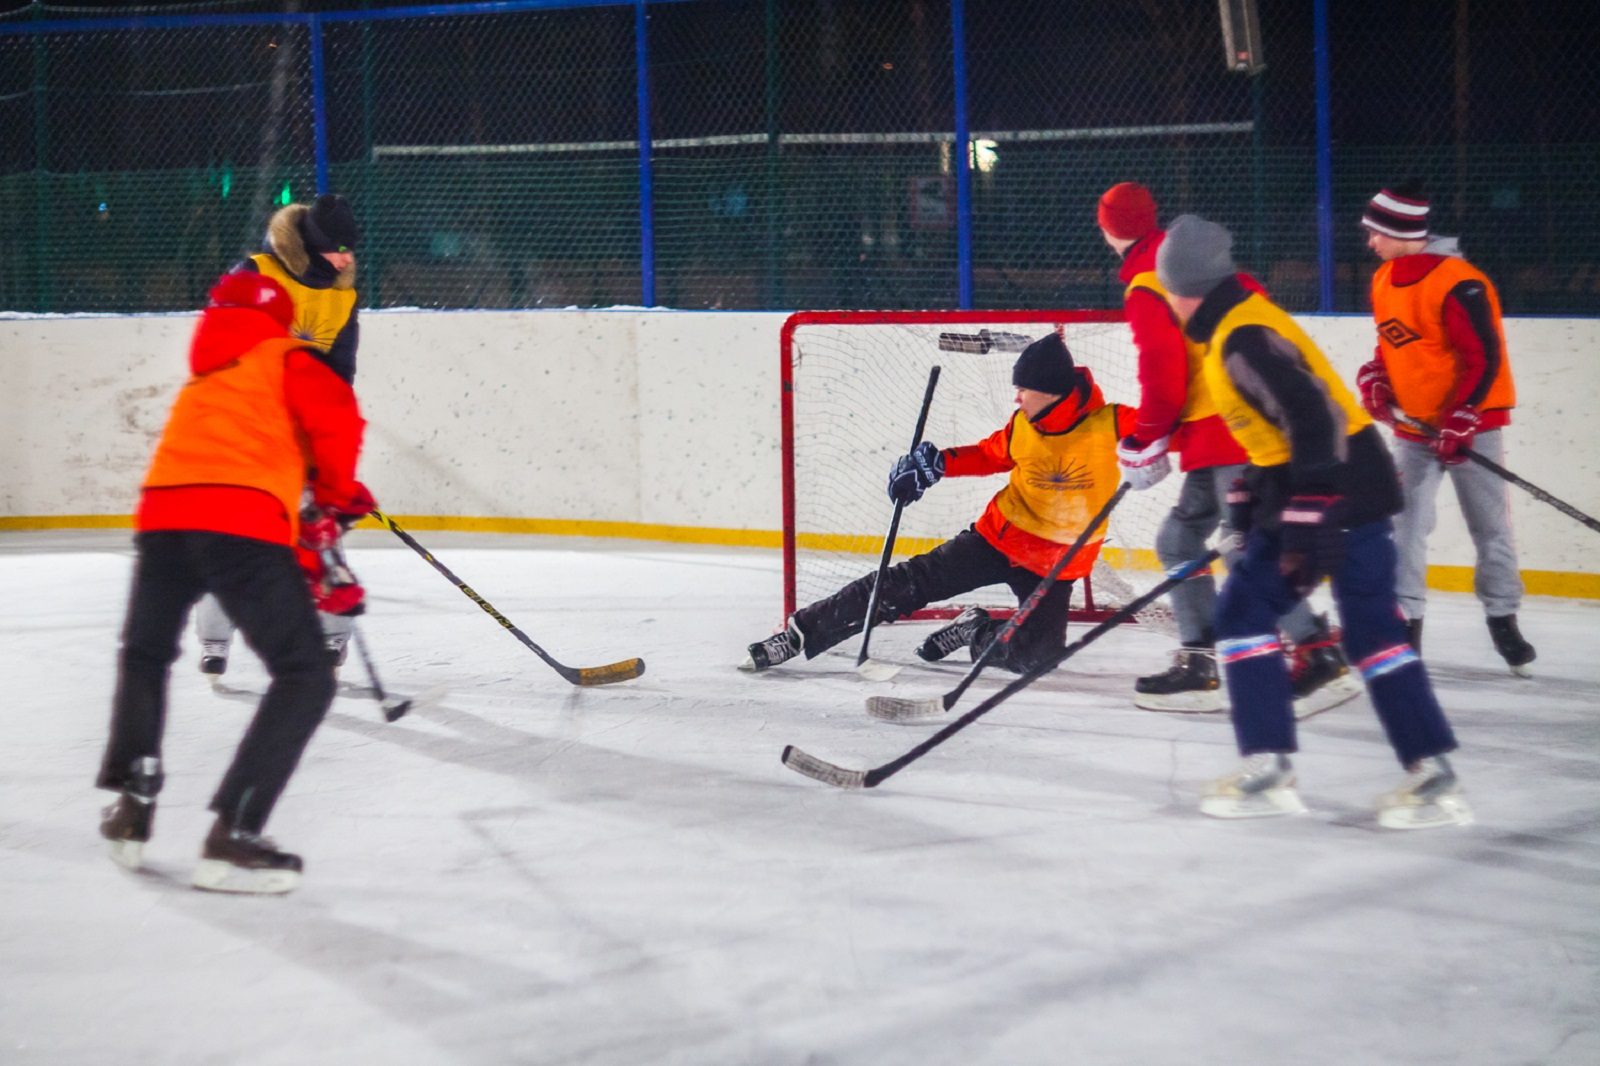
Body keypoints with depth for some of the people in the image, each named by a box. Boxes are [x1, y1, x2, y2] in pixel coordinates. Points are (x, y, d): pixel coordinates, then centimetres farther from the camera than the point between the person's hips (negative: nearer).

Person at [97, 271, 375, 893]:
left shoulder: (200, 386, 36)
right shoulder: (285, 360, 16)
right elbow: (335, 413, -3)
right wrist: (337, 489, 15)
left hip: (163, 517, 6)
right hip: (243, 524, -6)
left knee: (144, 655, 32)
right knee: (306, 679, 0)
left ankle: (131, 803, 27)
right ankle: (233, 838, -11)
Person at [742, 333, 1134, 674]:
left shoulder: (1113, 425, -19)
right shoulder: (1024, 425, -5)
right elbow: (991, 454, 11)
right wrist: (936, 462, -1)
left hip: (1056, 566, -2)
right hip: (999, 535, 2)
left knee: (1034, 656, -17)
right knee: (909, 584, -8)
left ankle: (978, 634, 15)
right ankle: (802, 630, -2)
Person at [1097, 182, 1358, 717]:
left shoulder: (1146, 290, -10)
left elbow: (1163, 372, -17)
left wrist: (1145, 442, -5)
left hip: (1229, 430, -10)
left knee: (1244, 544, -17)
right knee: (1179, 539, 13)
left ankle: (1320, 654, -22)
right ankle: (1199, 663, 11)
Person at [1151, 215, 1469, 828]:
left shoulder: (1244, 339, -19)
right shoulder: (1233, 327, 13)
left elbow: (1314, 417, -27)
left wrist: (1309, 519, -29)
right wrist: (1250, 495, 25)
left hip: (1342, 486, -10)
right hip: (1297, 488, 10)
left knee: (1370, 629, -9)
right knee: (1242, 612, 8)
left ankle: (1434, 776, -7)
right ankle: (1268, 766, 7)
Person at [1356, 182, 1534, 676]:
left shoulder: (1458, 285, -21)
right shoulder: (1385, 280, 4)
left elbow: (1485, 361, -21)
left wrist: (1461, 422, -23)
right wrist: (1376, 377, -1)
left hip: (1471, 422, -6)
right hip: (1414, 423, 6)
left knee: (1489, 523, 3)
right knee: (1405, 521, 0)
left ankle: (1503, 617, 16)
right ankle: (1404, 618, 4)